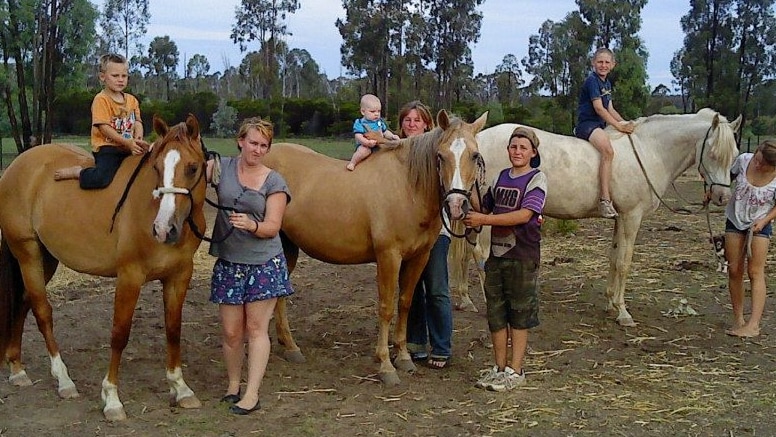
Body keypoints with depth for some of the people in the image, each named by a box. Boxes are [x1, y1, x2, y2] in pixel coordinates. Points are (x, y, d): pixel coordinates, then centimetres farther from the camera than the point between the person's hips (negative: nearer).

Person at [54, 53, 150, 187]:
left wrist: (138, 140, -15)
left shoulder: (131, 100, 15)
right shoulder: (101, 99, -6)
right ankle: (77, 172, 2)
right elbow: (104, 128, -14)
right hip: (107, 147, -7)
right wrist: (127, 143, -19)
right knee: (101, 178, -30)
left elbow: (138, 122, 7)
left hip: (130, 148, 7)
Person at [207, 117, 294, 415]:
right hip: (228, 263, 2)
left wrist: (251, 225, -28)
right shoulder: (222, 168, 3)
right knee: (231, 332, 6)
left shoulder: (274, 182, -2)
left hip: (264, 264, -1)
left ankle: (252, 394, 3)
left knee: (256, 328, 0)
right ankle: (233, 384, 27)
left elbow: (272, 227, -8)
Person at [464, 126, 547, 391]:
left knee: (519, 315, 4)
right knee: (495, 314, 10)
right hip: (496, 253, 6)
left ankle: (515, 371, 12)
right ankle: (499, 367, 21)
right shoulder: (501, 177, 11)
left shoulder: (537, 179, -8)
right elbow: (485, 206, 21)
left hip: (522, 257, -6)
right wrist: (472, 216, -1)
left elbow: (524, 215, -21)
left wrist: (484, 220, -24)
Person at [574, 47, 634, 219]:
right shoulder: (592, 80, -10)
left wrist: (625, 123, 7)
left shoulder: (607, 83, 19)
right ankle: (605, 200, -39)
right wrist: (618, 126, -18)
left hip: (601, 125, 10)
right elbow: (599, 108, -18)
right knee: (608, 151, -34)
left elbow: (610, 109, 21)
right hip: (587, 123, -10)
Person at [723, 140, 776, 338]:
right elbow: (728, 175, 6)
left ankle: (753, 324, -7)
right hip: (735, 220, 3)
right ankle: (738, 319, 14)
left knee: (756, 273, -6)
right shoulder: (743, 160, -15)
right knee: (734, 270, 4)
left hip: (760, 225, -3)